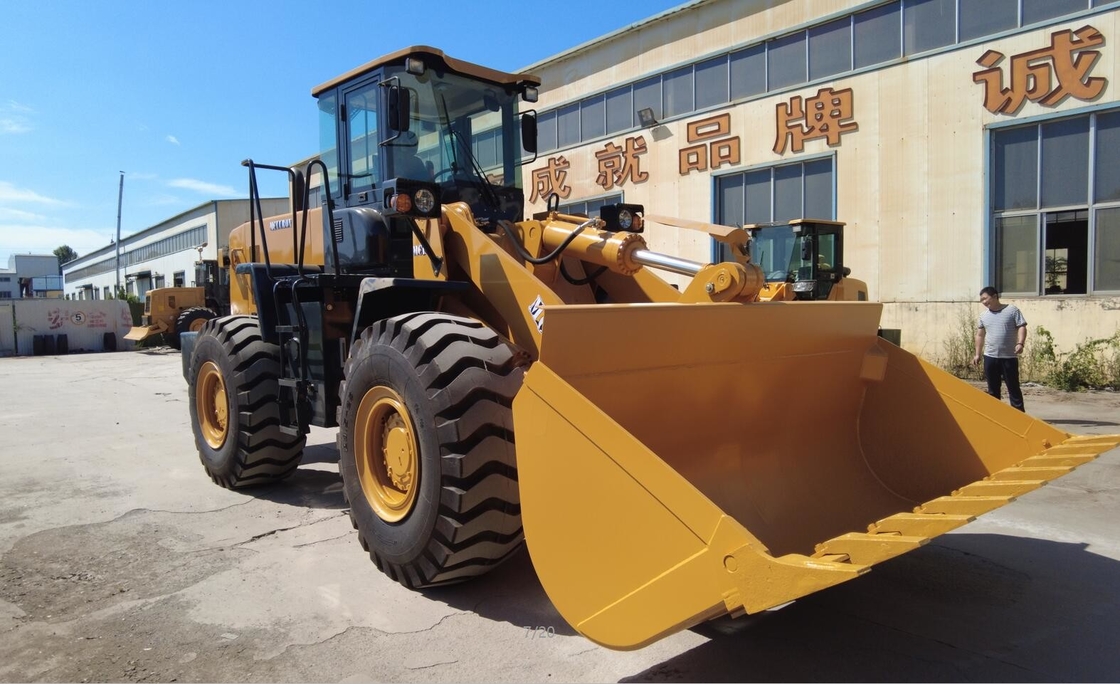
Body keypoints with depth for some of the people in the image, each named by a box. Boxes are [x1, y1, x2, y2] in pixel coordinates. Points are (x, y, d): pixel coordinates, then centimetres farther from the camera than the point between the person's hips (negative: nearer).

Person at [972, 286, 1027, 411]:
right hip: (990, 357, 4)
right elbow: (980, 335, 18)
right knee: (993, 389, 8)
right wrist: (977, 354, 16)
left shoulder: (1012, 310, -2)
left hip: (1009, 357, -4)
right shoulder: (984, 315, 11)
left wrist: (1020, 343, -22)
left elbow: (1021, 327, -6)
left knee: (1013, 387, 1)